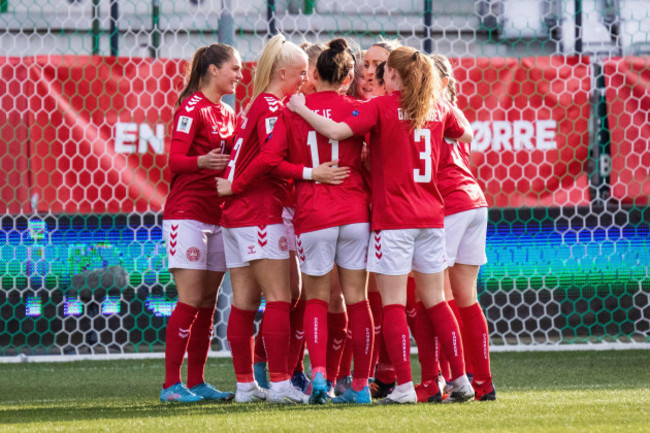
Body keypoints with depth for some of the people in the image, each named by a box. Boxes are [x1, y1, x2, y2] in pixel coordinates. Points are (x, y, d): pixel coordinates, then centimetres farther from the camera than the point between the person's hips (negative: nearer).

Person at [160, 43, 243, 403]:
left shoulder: (227, 113, 17)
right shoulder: (192, 107, -8)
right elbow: (175, 160, -15)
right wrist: (203, 162, -33)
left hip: (218, 217, 8)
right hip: (187, 213, -8)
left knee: (207, 302, 6)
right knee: (191, 300, -11)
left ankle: (196, 382, 10)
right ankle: (171, 384, -9)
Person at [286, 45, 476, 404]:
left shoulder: (381, 107, -8)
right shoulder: (437, 110, 8)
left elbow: (336, 131, -20)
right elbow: (465, 137, 26)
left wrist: (301, 109, -7)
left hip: (392, 218, -5)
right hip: (430, 216, 5)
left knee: (393, 304, -3)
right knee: (435, 301, 12)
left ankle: (404, 385, -9)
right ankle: (461, 380, 10)